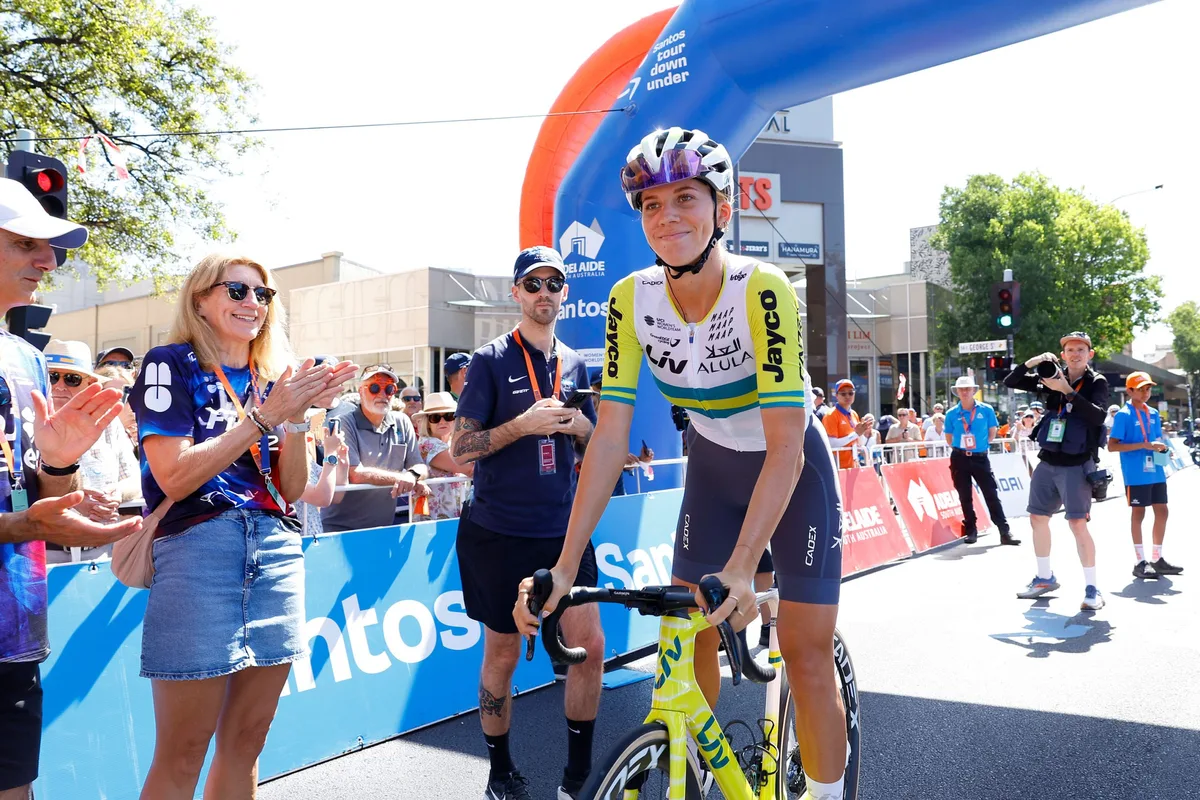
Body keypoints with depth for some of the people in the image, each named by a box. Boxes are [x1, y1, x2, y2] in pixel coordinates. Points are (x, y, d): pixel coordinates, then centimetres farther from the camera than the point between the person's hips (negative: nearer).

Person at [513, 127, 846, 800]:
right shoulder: (632, 299, -17)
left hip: (792, 468, -3)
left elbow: (785, 446, -33)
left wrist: (740, 569, -44)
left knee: (805, 652, -4)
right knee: (687, 632, 2)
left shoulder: (763, 291, -30)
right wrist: (565, 567, -25)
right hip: (714, 465, 4)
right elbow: (611, 437, -19)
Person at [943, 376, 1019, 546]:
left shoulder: (986, 410, -2)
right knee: (965, 497, 7)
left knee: (992, 494, -3)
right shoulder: (952, 414, 1)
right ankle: (971, 531, 16)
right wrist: (961, 448, 7)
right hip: (959, 459, 1)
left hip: (980, 458, -1)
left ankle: (1005, 532, -1)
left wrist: (980, 444, 6)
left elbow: (992, 432, 9)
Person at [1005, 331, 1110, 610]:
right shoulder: (1054, 375, 6)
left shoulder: (1097, 382, -5)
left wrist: (1068, 391, -27)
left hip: (1076, 464, -5)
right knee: (1037, 518, 12)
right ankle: (1045, 578, 27)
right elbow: (1010, 382, 4)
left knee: (1077, 523, -13)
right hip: (1047, 461, 6)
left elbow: (1098, 416, -21)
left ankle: (1092, 589, -3)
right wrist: (1031, 362, -12)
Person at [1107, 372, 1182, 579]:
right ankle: (1140, 562, 9)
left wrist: (1162, 446, -1)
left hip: (1156, 472, 7)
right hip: (1136, 474, -7)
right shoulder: (1123, 415, -9)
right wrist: (1143, 445, -21)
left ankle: (1157, 559, 22)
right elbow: (1112, 446, -14)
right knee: (1138, 514, 1)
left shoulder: (1154, 413, 12)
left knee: (1162, 512, 9)